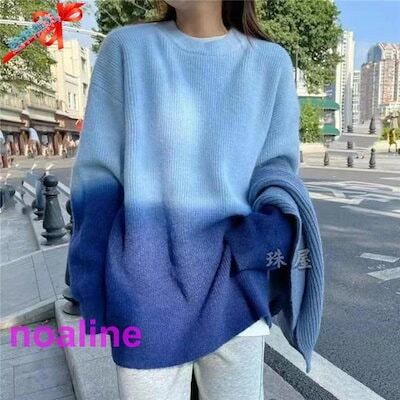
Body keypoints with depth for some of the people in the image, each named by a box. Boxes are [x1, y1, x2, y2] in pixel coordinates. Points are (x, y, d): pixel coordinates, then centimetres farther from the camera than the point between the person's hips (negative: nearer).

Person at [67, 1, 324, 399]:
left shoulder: (271, 63, 3)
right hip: (147, 286, 0)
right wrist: (92, 284, -2)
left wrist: (273, 228, -14)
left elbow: (278, 164, 7)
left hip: (234, 284, 2)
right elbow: (98, 171, 1)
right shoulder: (125, 48, 1)